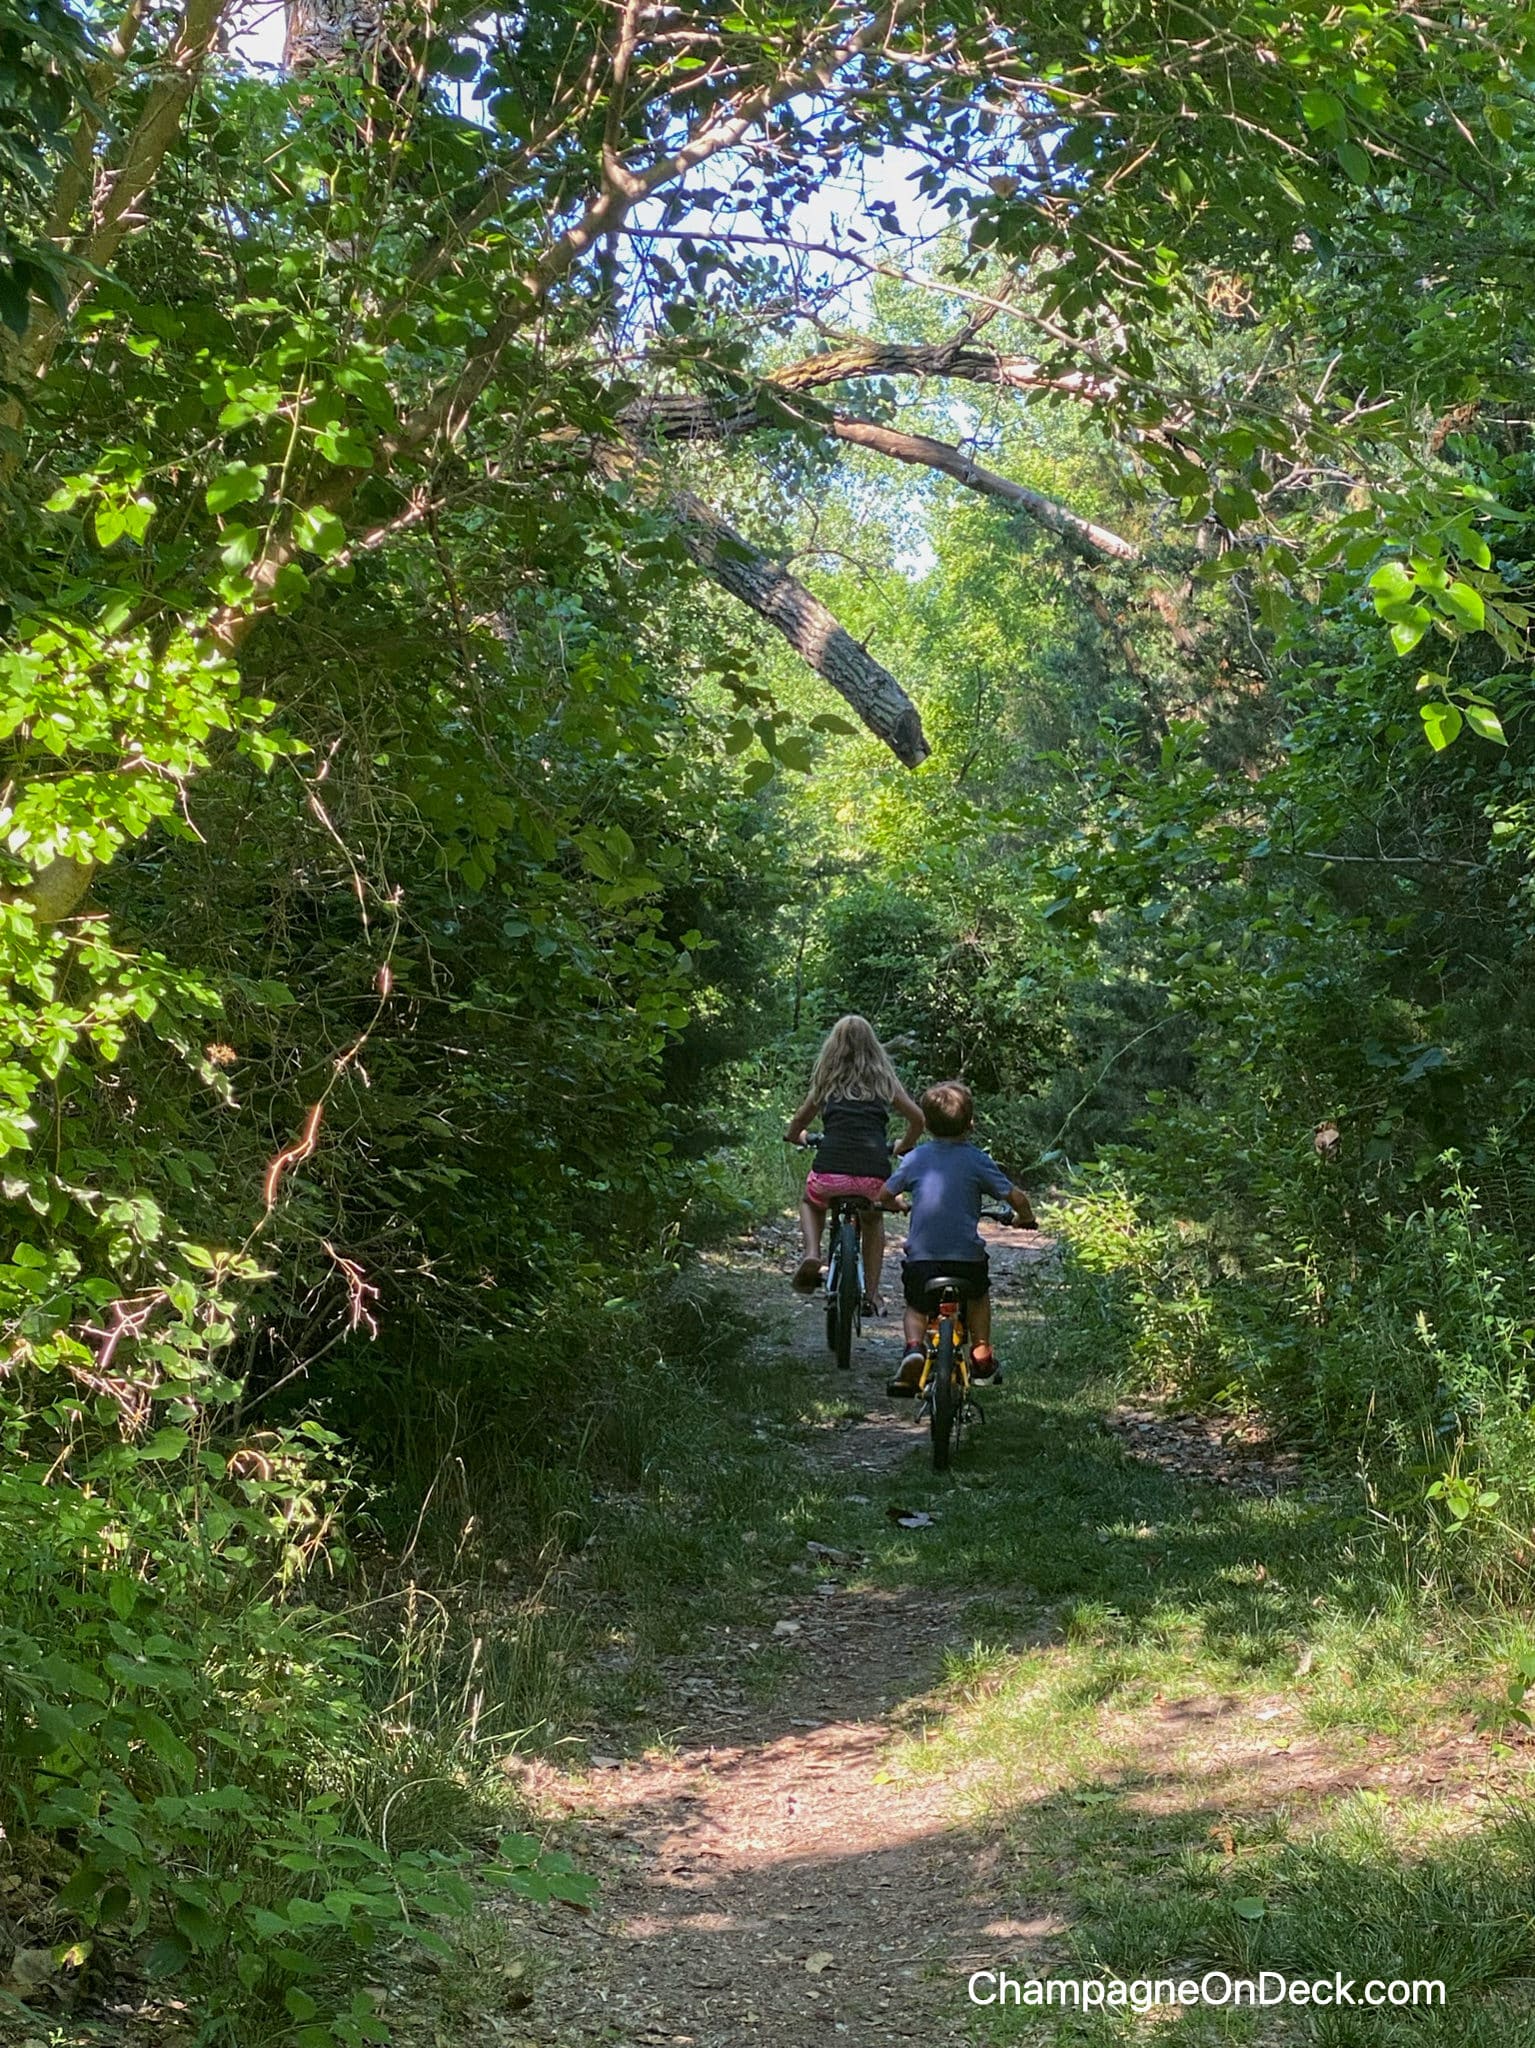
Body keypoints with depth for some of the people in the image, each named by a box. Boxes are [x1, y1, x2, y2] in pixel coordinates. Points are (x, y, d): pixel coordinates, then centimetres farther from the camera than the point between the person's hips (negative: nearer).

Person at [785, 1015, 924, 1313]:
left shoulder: (827, 1080, 16)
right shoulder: (884, 1079, 16)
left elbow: (798, 1122, 27)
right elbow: (917, 1118, 15)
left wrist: (796, 1136, 50)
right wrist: (904, 1146, 35)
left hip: (830, 1172, -1)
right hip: (874, 1175, 1)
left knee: (811, 1203, 34)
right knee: (874, 1220, 33)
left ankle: (812, 1253, 6)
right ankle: (872, 1295, 23)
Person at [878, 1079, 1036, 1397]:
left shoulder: (914, 1159, 5)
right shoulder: (977, 1160, -2)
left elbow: (884, 1195, 12)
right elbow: (1015, 1196, -4)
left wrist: (895, 1206, 35)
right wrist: (1025, 1217, 18)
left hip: (921, 1255, 1)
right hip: (966, 1256, 0)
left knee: (916, 1308, 20)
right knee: (978, 1295, 30)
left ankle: (914, 1347, -10)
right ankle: (982, 1357, 27)